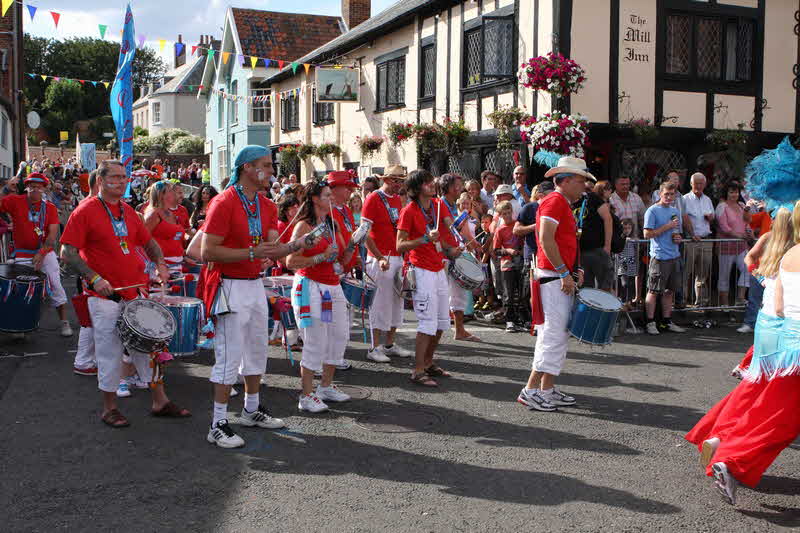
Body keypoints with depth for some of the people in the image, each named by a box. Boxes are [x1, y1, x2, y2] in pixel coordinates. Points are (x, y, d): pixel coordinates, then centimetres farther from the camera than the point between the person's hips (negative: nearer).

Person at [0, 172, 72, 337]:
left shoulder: (50, 208, 2)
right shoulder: (15, 201, 0)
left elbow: (53, 234, -6)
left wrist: (42, 252, -18)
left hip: (46, 253, 1)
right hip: (22, 255, -1)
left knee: (55, 286, -2)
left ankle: (64, 322, 7)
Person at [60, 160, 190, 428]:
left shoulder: (128, 211, 12)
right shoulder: (85, 211, -7)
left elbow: (148, 241, 24)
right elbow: (67, 252, -11)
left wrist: (159, 263, 5)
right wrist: (94, 278, -20)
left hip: (136, 290, 6)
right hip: (105, 295, -6)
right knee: (110, 353, 2)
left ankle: (160, 401, 20)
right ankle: (109, 408, 17)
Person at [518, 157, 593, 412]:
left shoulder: (565, 205, 21)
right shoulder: (554, 201, -11)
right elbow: (546, 239, -22)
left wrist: (576, 270, 13)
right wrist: (564, 273, -21)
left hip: (562, 279, 10)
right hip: (552, 279, -10)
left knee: (559, 336, 12)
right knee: (554, 335, -11)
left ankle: (548, 390, 17)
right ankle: (530, 390, -7)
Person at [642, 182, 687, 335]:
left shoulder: (675, 211, 15)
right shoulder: (652, 211, -6)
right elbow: (647, 234, -13)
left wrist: (678, 238, 4)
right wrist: (667, 226, -14)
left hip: (674, 256, 7)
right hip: (659, 256, -7)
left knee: (669, 291, 12)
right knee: (653, 291, -3)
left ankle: (668, 322, 20)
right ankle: (651, 323, 3)